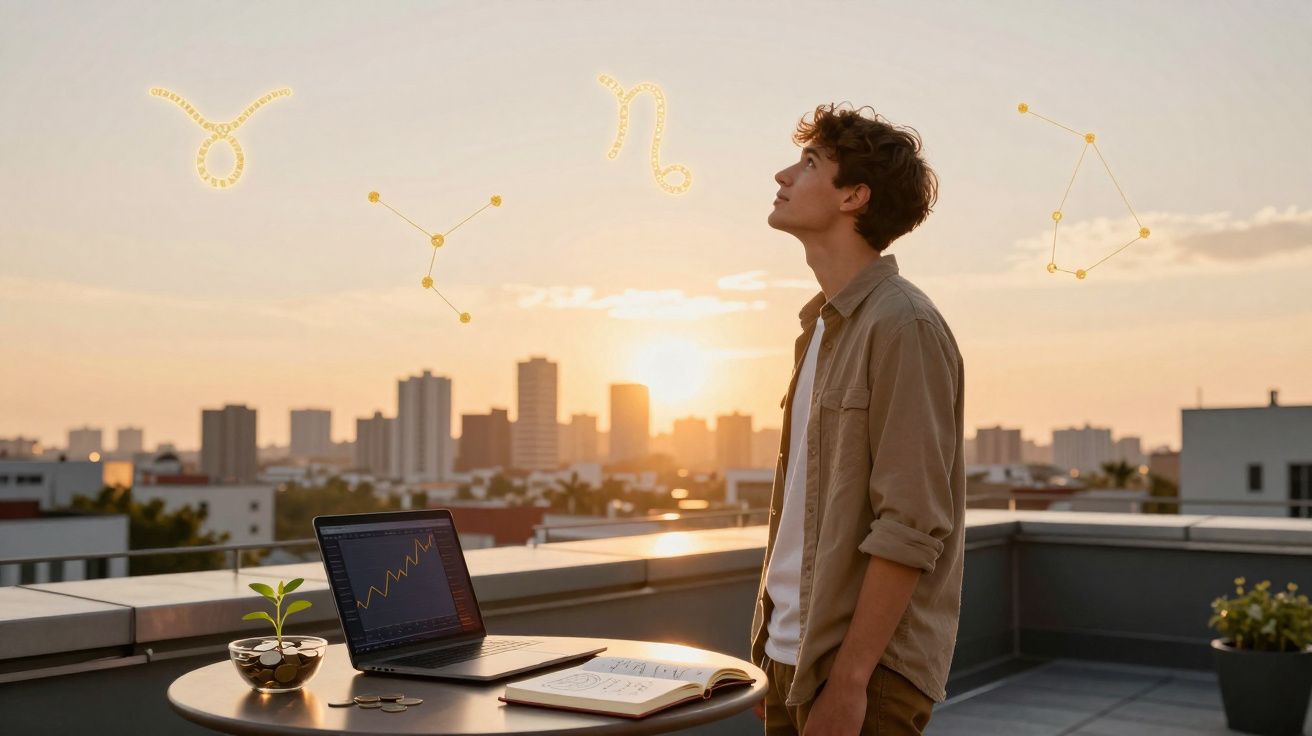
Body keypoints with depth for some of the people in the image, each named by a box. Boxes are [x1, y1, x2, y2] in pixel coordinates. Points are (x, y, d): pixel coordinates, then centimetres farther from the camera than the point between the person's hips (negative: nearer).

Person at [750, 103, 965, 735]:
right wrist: (771, 652, 13)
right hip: (792, 657, 8)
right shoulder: (821, 325, 12)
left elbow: (910, 529, -19)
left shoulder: (902, 326, -15)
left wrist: (848, 680, -20)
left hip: (866, 670, -8)